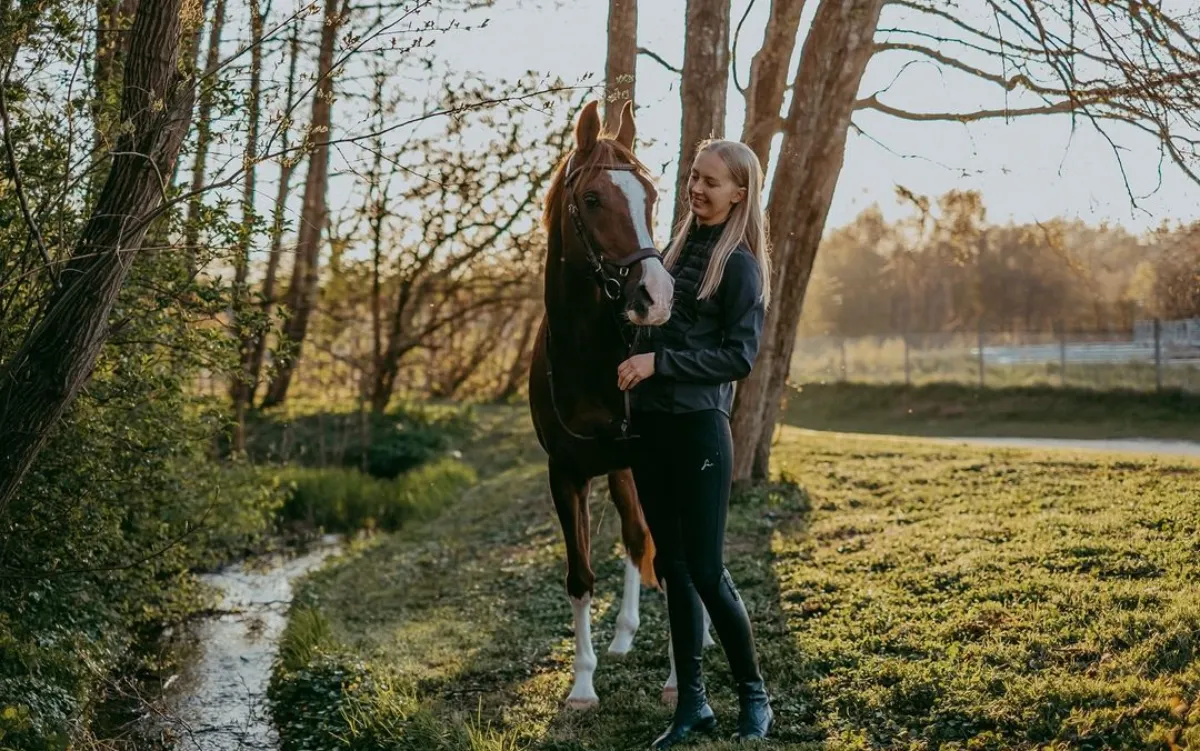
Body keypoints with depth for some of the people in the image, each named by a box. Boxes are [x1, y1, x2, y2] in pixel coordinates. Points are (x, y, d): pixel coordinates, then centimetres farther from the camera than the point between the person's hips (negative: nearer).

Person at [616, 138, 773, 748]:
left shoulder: (740, 264, -8)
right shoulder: (677, 247, 13)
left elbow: (741, 356, -14)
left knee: (706, 570, -3)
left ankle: (754, 699, 15)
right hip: (648, 425, 7)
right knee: (672, 567, 11)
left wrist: (660, 361, -18)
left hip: (698, 428, -7)